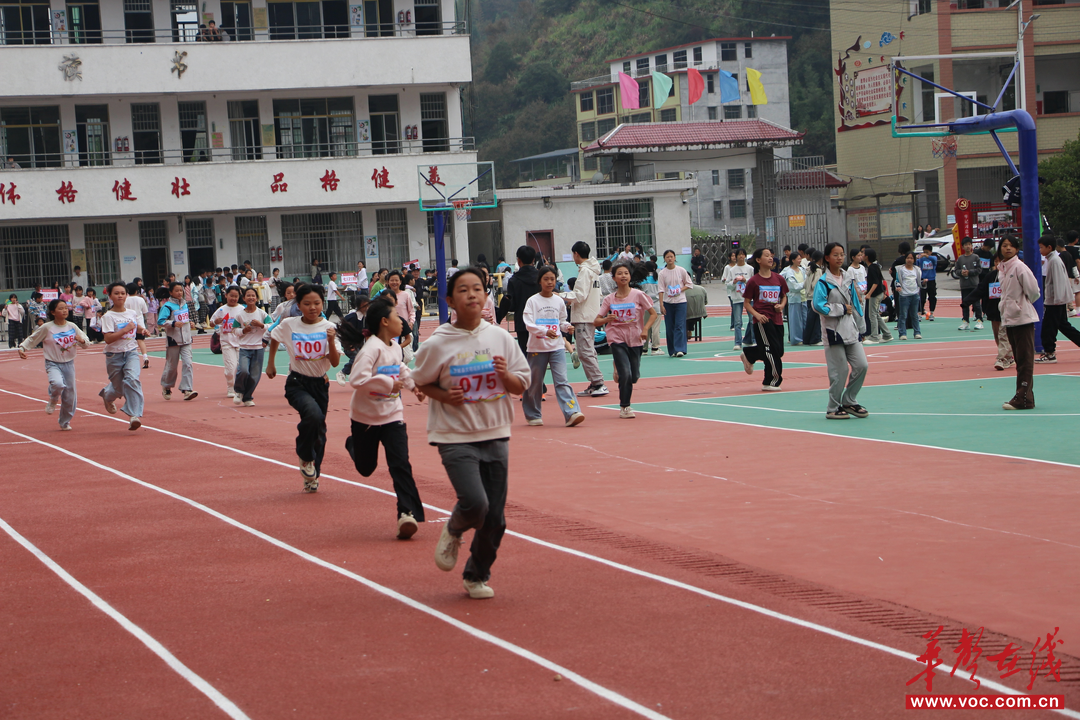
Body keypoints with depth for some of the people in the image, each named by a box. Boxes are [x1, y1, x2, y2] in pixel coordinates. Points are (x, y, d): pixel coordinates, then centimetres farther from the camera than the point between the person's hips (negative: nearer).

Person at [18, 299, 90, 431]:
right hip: (53, 364, -4)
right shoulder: (46, 328, -8)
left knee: (70, 395, 7)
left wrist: (82, 340, -17)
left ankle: (65, 422, 30)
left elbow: (86, 342, 5)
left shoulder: (72, 327, 2)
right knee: (58, 384, -34)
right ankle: (52, 401, 2)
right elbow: (32, 339, 3)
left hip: (69, 364, 4)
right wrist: (22, 348, -13)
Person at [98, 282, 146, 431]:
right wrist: (125, 330, -23)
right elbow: (108, 339, -19)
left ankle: (134, 415, -25)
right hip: (114, 355, -2)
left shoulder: (133, 313, 5)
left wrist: (142, 330, -2)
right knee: (119, 388, 8)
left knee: (132, 379, -24)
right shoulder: (108, 316, -10)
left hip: (131, 352, 2)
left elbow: (139, 329, 21)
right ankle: (107, 395, 47)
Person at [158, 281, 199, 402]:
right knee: (172, 365, 7)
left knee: (187, 364, -8)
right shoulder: (167, 306, -10)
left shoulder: (184, 304, 11)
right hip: (173, 340, -5)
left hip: (186, 340, 5)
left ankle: (187, 390, -12)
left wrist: (191, 323, 7)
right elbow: (161, 321, -18)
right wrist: (174, 323, -28)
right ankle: (166, 388, 28)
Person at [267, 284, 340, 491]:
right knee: (313, 414, -30)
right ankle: (305, 458, -6)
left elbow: (335, 363, -9)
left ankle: (312, 477, 29)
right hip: (297, 383, -3)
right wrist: (270, 364, 21)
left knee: (319, 429, 9)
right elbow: (274, 338, 16)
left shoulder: (328, 327, -7)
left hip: (320, 384, 3)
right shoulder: (288, 325, -7)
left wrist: (331, 342, -24)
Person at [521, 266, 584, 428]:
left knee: (562, 380, -11)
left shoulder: (559, 301, 8)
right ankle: (533, 415, 23)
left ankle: (572, 413, -22)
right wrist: (545, 331, -28)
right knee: (535, 382, 7)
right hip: (537, 347, -2)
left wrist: (567, 327, -5)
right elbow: (529, 324, -13)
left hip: (556, 347, 2)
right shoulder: (533, 301, -4)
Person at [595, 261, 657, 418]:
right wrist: (606, 319, -22)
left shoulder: (638, 295, -3)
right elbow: (596, 321, 0)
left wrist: (645, 329, -13)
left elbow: (653, 314, 2)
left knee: (634, 376, 2)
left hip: (635, 339, 1)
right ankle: (624, 406, 3)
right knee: (625, 374, -13)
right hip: (617, 339, -1)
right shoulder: (609, 299, -1)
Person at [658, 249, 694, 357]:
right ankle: (672, 351, 11)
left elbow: (689, 283, 7)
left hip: (680, 301, -1)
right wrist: (661, 305, -7)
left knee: (680, 325, -10)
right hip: (668, 302, 1)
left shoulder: (681, 270, 0)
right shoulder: (662, 273, 0)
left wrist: (680, 290, -10)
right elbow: (661, 289, -1)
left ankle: (680, 349, -12)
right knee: (669, 327, 3)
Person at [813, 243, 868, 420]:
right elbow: (818, 305, -20)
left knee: (861, 365, 0)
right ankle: (833, 408, 10)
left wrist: (860, 326, 15)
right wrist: (842, 309, -15)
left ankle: (849, 401, 17)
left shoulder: (849, 277, 10)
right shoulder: (823, 282, -10)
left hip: (851, 329, 6)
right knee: (839, 370, -4)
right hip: (833, 331, -6)